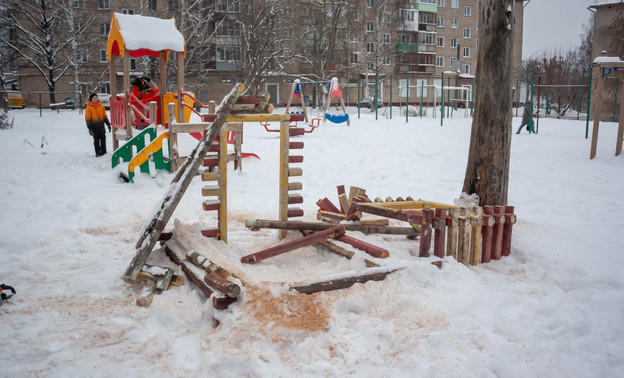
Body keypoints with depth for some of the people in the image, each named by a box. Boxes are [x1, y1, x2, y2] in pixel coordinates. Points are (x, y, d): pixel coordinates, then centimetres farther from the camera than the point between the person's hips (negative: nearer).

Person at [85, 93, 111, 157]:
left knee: (103, 138, 8)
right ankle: (98, 153, 6)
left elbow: (104, 116, 16)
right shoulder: (89, 107, -4)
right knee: (96, 139, 0)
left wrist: (108, 124, 15)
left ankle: (104, 151, 18)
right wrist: (89, 128, -11)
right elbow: (87, 118, -5)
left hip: (101, 125, 4)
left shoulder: (101, 106, 9)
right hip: (94, 126, -4)